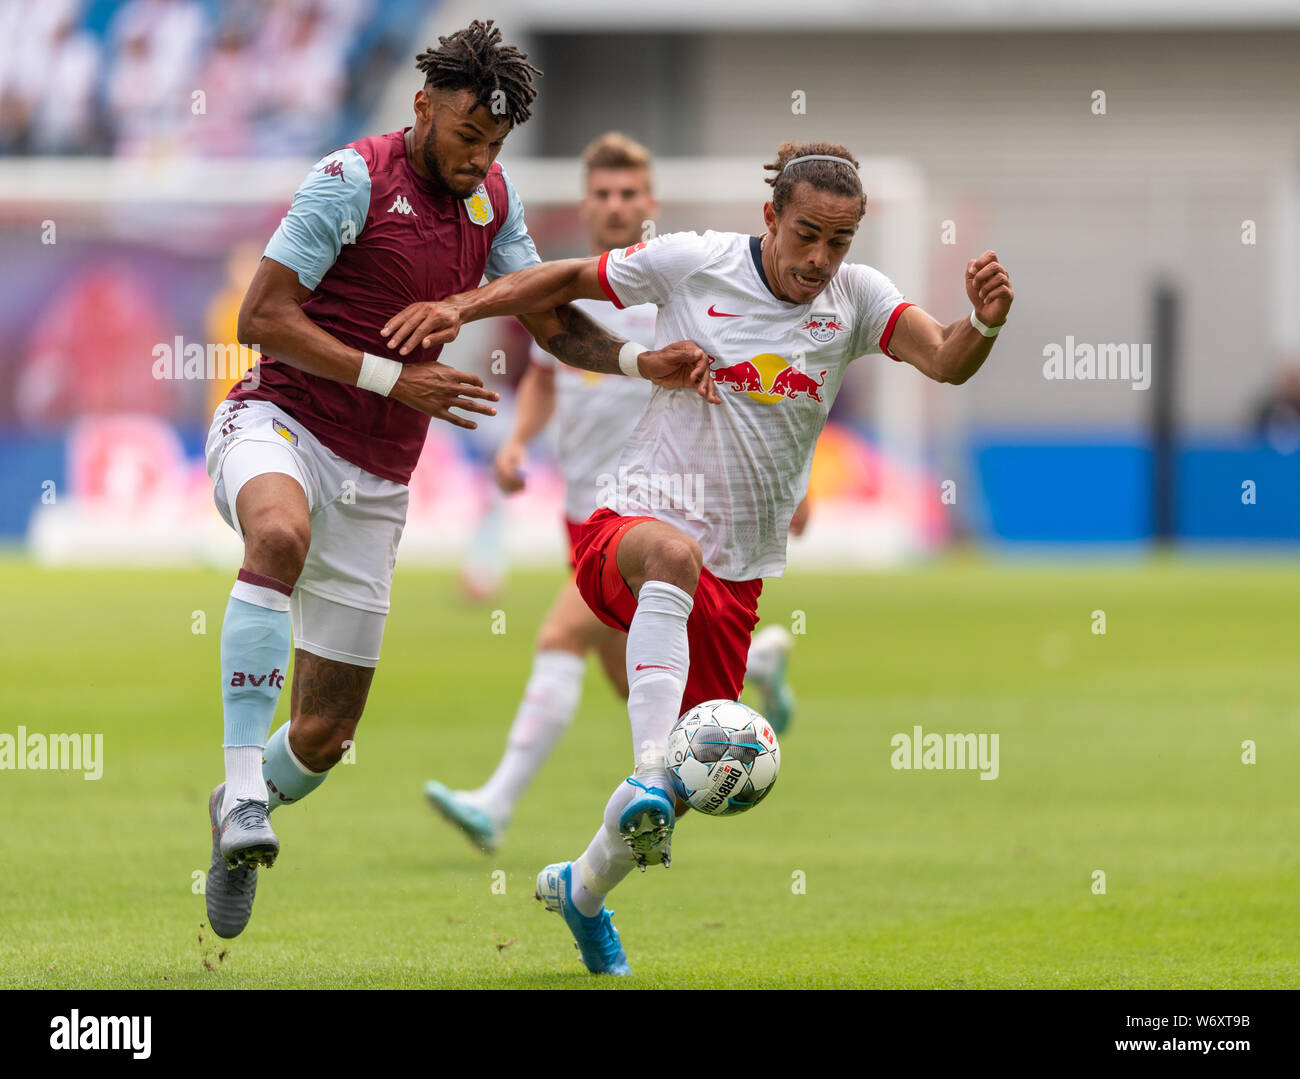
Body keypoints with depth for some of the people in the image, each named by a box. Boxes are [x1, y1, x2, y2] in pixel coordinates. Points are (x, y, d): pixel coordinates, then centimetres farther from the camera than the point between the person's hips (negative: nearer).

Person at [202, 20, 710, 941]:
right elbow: (262, 319, -15)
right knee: (281, 533, -43)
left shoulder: (491, 199, 9)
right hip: (280, 422, -6)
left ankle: (240, 825, 37)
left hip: (376, 480, 6)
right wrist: (392, 379, -21)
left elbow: (552, 319, 17)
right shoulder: (355, 179, -11)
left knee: (326, 733, 4)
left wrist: (644, 361, -1)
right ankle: (243, 788, -43)